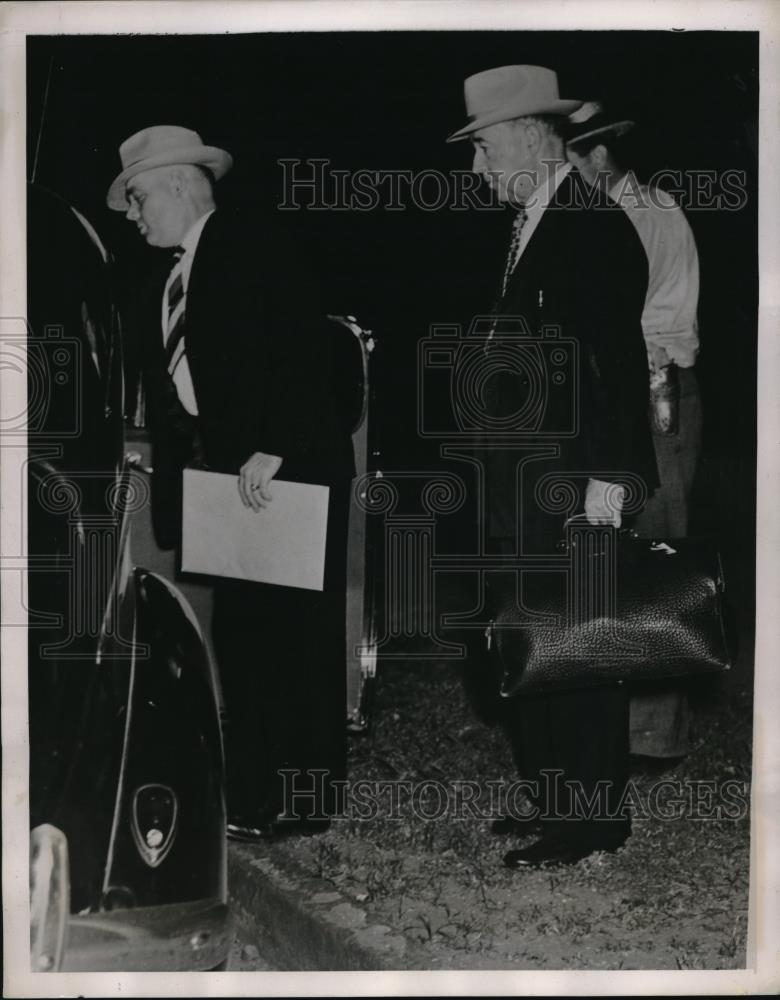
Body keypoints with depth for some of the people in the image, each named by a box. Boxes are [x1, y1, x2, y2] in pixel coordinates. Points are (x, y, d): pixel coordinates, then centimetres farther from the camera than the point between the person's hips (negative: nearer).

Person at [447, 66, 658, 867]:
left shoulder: (595, 225, -11)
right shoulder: (525, 228, 16)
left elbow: (620, 358, -17)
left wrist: (608, 476, -20)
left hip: (568, 483, -9)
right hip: (517, 484, 9)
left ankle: (592, 817, 9)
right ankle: (551, 800, 24)